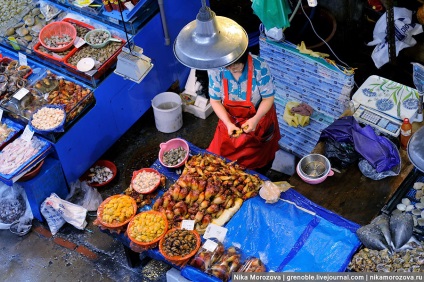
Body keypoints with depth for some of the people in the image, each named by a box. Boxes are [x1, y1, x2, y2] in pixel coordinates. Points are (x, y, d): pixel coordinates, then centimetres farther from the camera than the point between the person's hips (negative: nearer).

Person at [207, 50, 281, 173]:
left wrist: (256, 119, -35)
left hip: (259, 118, -1)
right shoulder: (215, 69, -26)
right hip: (230, 120, 1)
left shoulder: (259, 67, -33)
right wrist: (228, 123, -27)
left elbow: (268, 98, -20)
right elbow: (215, 101, -14)